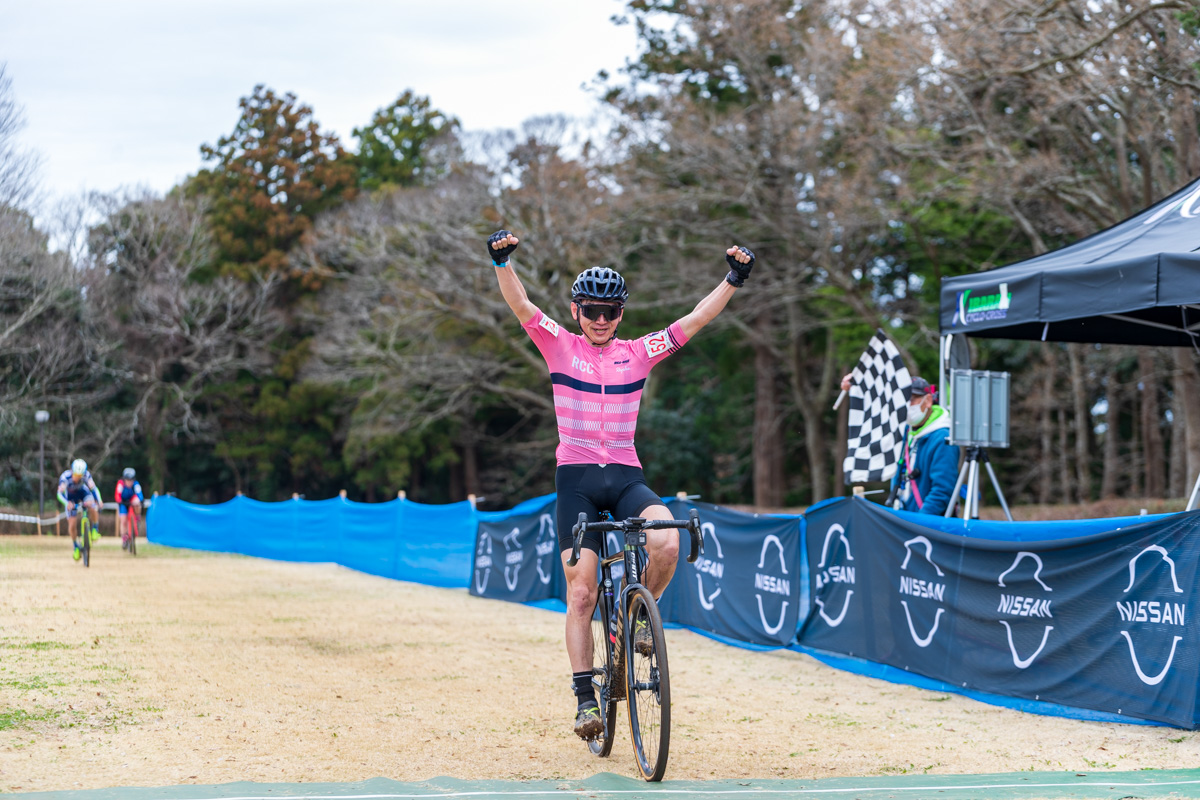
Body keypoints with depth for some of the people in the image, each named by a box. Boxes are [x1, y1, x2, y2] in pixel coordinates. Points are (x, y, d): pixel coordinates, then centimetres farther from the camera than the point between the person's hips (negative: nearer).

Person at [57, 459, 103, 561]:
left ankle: (95, 529, -12)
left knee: (92, 506, -34)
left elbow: (93, 488, -29)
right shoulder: (65, 477, -34)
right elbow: (60, 493, -40)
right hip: (71, 498, 0)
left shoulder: (86, 475, -28)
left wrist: (98, 501, -44)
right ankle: (76, 547, 17)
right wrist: (67, 503, -58)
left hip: (83, 492, 1)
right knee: (72, 526, -6)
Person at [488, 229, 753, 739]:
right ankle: (585, 697, 3)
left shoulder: (638, 353, 8)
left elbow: (696, 320, 2)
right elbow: (520, 305, -10)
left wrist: (733, 280, -10)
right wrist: (502, 261, -27)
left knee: (667, 543, -28)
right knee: (580, 592, -5)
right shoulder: (560, 347, 4)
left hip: (626, 477, 1)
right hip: (576, 478, -1)